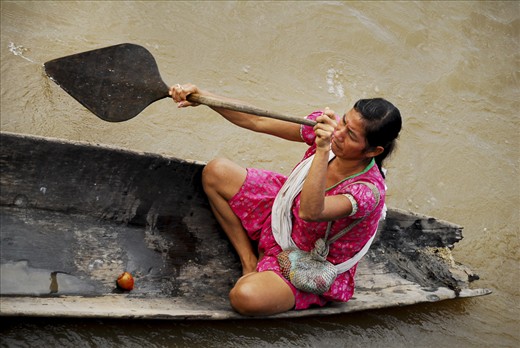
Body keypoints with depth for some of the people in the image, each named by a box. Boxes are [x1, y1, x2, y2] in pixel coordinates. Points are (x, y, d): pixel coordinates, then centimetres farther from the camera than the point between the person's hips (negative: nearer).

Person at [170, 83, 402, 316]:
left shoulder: (369, 191, -35)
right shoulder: (328, 126, -20)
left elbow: (310, 212, -51)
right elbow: (258, 122, -15)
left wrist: (322, 151, -57)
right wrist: (202, 97, -23)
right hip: (285, 215, 7)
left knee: (246, 297, -33)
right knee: (215, 172, -4)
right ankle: (250, 263, 4)